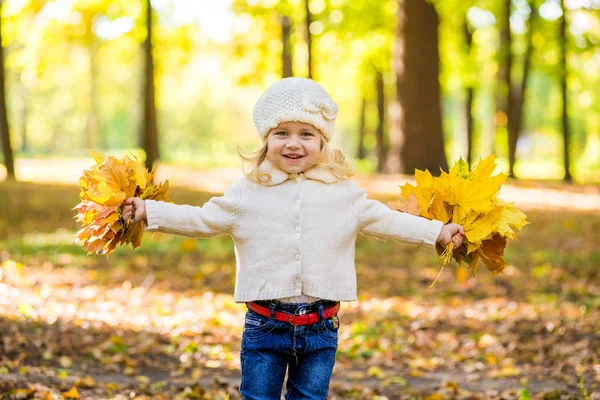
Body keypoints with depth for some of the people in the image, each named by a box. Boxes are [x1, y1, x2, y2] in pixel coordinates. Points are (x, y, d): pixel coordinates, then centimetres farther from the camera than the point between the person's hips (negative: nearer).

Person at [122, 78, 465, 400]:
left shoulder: (343, 191, 4)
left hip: (320, 327, 1)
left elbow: (383, 220, 13)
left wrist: (437, 231, 10)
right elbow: (203, 220, 7)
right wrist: (149, 212, 1)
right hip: (265, 325, -1)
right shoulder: (248, 192, 1)